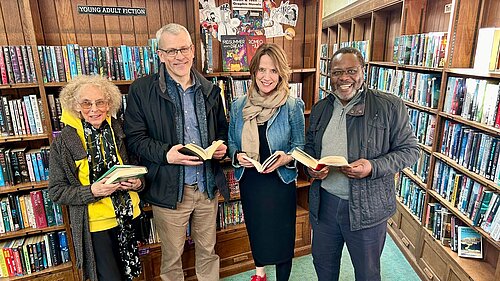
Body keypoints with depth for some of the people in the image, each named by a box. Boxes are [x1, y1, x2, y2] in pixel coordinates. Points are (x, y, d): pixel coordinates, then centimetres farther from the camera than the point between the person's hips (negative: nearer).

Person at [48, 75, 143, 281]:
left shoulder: (120, 132, -2)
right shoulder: (63, 142, -10)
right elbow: (56, 191, -6)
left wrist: (137, 183, -12)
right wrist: (92, 191, -22)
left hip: (127, 217, 4)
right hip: (94, 224, -3)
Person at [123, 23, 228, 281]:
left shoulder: (210, 90, 6)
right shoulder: (141, 90, -7)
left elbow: (222, 128, 16)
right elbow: (134, 137, -7)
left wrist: (221, 146, -6)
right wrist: (166, 154, -23)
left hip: (208, 186, 4)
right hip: (168, 190, -3)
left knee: (208, 250, 21)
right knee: (172, 255, 17)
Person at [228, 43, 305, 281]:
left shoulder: (292, 106, -12)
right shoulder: (238, 106, -4)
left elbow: (300, 145, -5)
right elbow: (231, 142, 5)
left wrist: (286, 158, -24)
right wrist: (237, 156, -15)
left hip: (280, 181, -3)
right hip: (249, 181, 4)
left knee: (281, 234, 10)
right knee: (255, 229, 23)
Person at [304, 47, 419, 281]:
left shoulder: (390, 106, -9)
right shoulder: (320, 108, 5)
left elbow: (409, 150, -6)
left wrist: (373, 167, -23)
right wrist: (311, 166, -7)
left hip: (367, 207, -3)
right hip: (325, 202, 4)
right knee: (322, 261, 23)